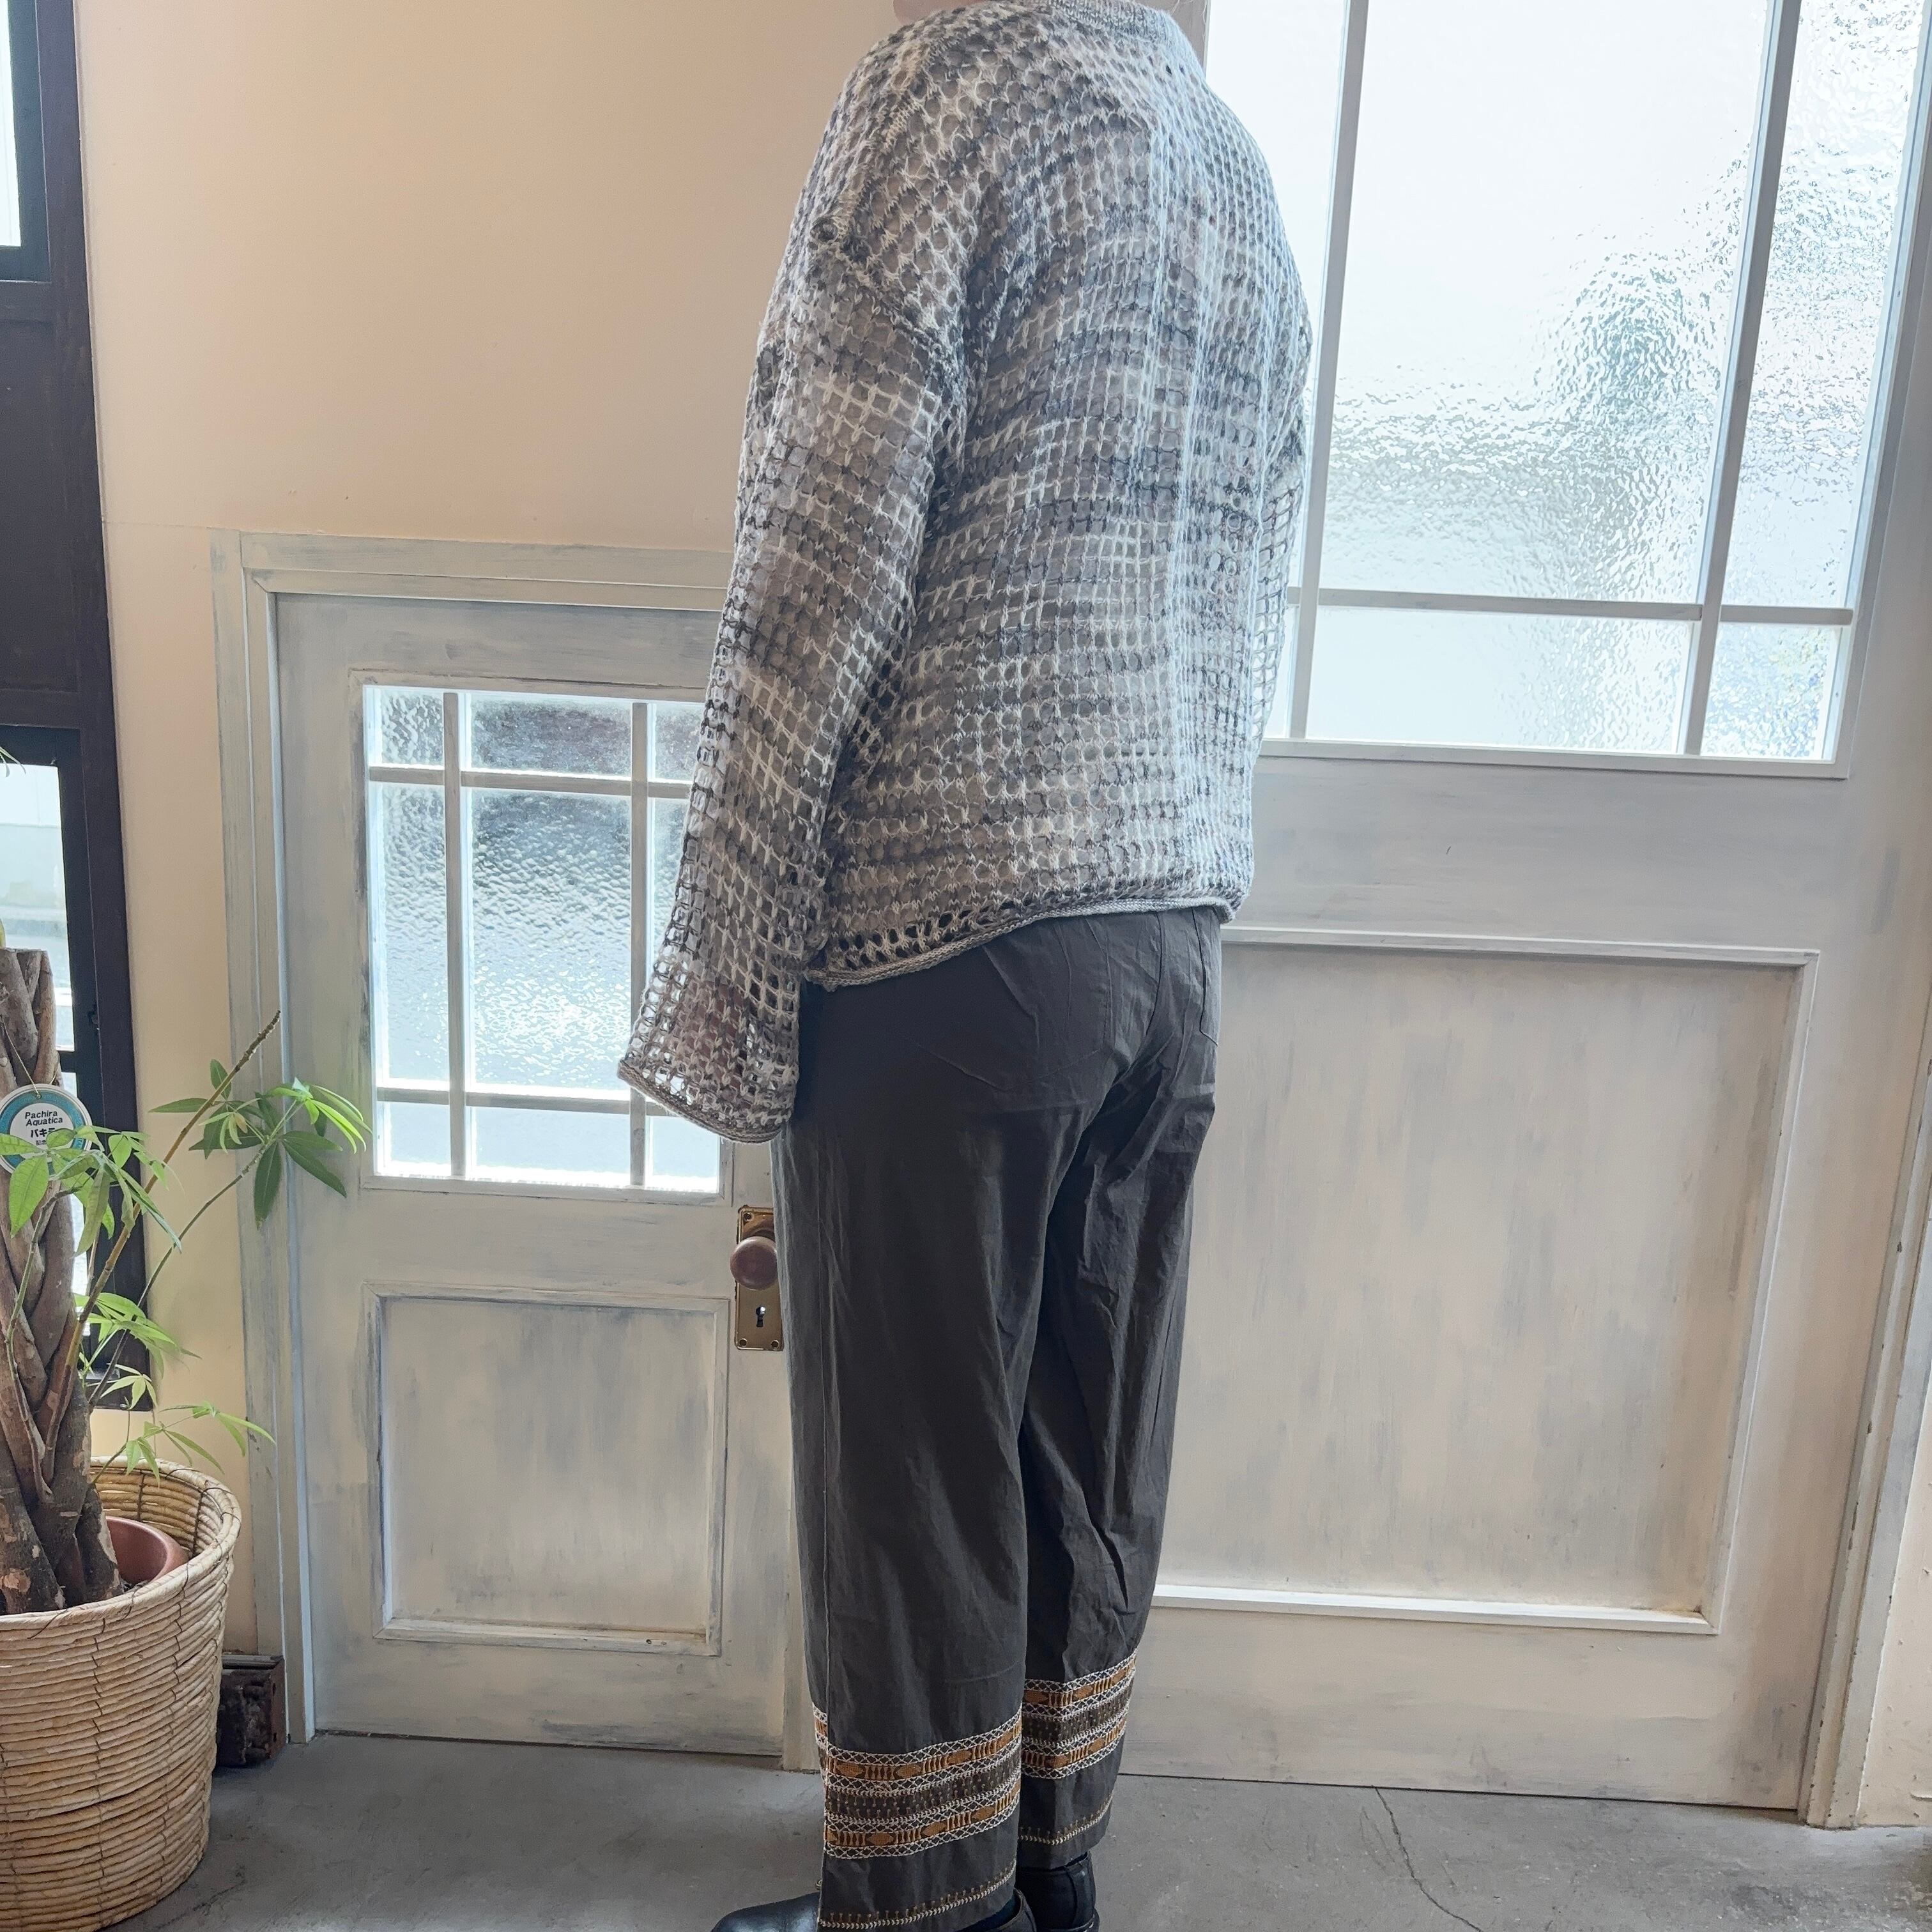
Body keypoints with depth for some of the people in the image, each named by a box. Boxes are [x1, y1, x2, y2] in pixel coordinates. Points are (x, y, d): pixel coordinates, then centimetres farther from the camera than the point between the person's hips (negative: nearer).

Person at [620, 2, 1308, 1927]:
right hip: (1174, 936, 8)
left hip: (948, 934, -8)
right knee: (1088, 1450, 17)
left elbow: (818, 595, -15)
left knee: (910, 1474, 7)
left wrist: (721, 995, -10)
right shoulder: (1238, 161, 17)